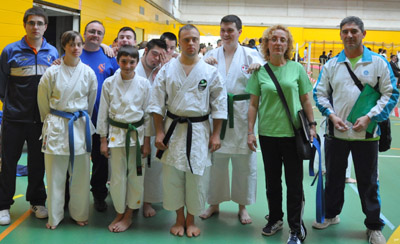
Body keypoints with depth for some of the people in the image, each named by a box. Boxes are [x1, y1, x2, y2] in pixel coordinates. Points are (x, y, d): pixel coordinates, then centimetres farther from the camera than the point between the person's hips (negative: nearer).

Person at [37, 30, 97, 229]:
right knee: (55, 174, 5)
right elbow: (43, 101, 7)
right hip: (56, 126, -1)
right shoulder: (52, 72, -4)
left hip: (80, 125, 1)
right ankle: (54, 216, 20)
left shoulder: (88, 73, 0)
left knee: (80, 174, 8)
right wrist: (51, 121, 12)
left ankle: (79, 213, 25)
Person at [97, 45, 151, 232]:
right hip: (116, 133, 0)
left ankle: (128, 216, 22)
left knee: (135, 176, 6)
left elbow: (148, 113, 1)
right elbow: (103, 112, 2)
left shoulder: (144, 84, -3)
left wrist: (147, 141, 0)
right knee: (117, 176, 4)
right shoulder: (109, 83, -2)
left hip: (137, 133, 0)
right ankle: (119, 213, 24)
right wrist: (103, 140, 1)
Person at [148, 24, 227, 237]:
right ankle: (179, 219, 26)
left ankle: (191, 220, 24)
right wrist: (159, 132, -3)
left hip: (199, 131, -1)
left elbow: (219, 104, 2)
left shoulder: (210, 71, -1)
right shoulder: (167, 69, 1)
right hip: (173, 129, 1)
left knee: (197, 177, 4)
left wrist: (215, 134, -1)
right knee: (172, 176, 6)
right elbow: (157, 103, 2)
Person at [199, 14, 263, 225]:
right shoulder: (211, 55, 9)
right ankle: (214, 204, 27)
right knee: (216, 160, 10)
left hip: (242, 115, -1)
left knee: (244, 162, 6)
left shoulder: (251, 55, 4)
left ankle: (242, 206, 23)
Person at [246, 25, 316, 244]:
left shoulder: (296, 68, -1)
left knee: (294, 182, 4)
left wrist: (312, 125, 1)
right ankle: (275, 219, 32)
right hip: (268, 134, 1)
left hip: (293, 133, -1)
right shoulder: (259, 71, 0)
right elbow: (253, 103, 2)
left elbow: (305, 99, 5)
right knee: (272, 180, 14)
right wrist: (250, 132, -1)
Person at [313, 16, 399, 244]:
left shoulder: (378, 62, -3)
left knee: (368, 182, 7)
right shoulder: (332, 64, 4)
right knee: (334, 177, 16)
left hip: (366, 134, -2)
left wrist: (369, 118, -14)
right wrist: (331, 116, -9)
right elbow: (320, 93, 7)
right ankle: (331, 214, 36)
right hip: (336, 132, 3)